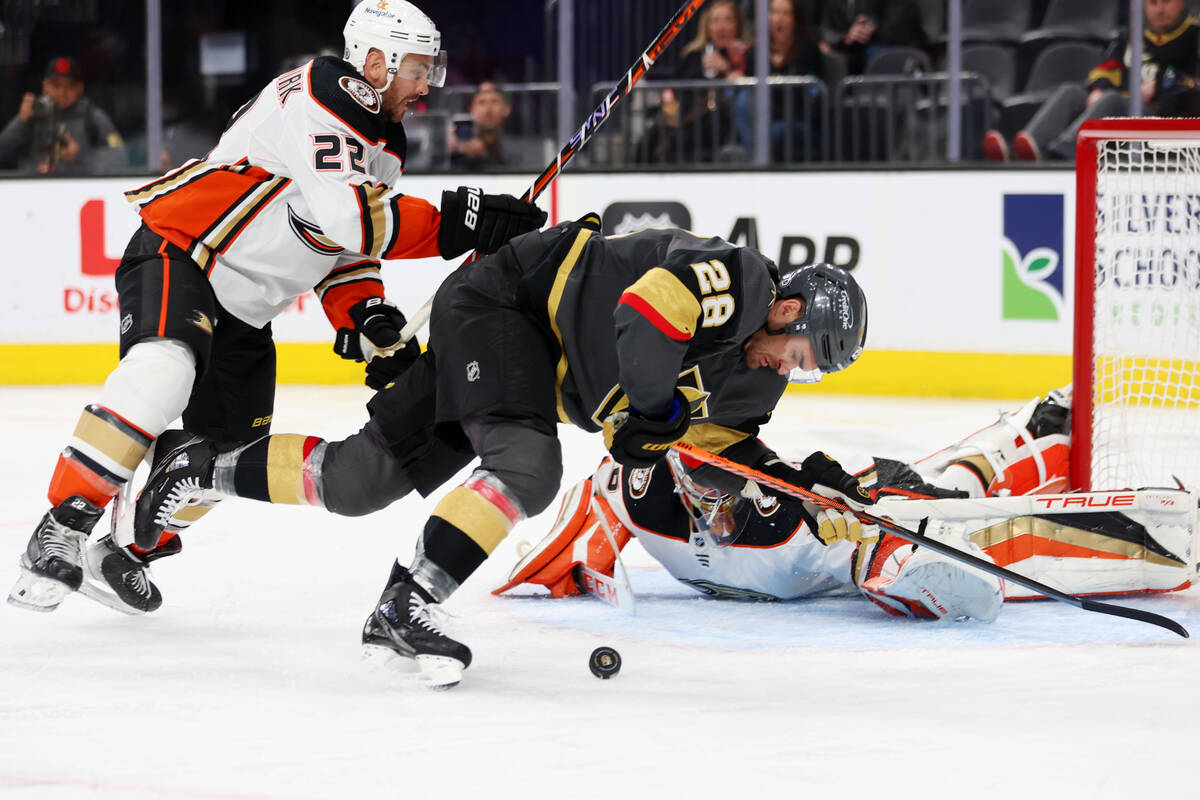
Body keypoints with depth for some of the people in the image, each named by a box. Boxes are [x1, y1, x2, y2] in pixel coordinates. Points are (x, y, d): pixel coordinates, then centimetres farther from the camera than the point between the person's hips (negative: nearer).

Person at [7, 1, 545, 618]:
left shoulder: (383, 145, 12)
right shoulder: (317, 99, -20)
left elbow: (344, 249, 16)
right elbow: (342, 215, -32)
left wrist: (369, 325, -2)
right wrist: (456, 224, -35)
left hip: (244, 309, 10)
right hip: (175, 255, -10)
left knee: (232, 441, 8)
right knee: (167, 369, -34)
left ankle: (125, 548, 25)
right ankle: (62, 529, -35)